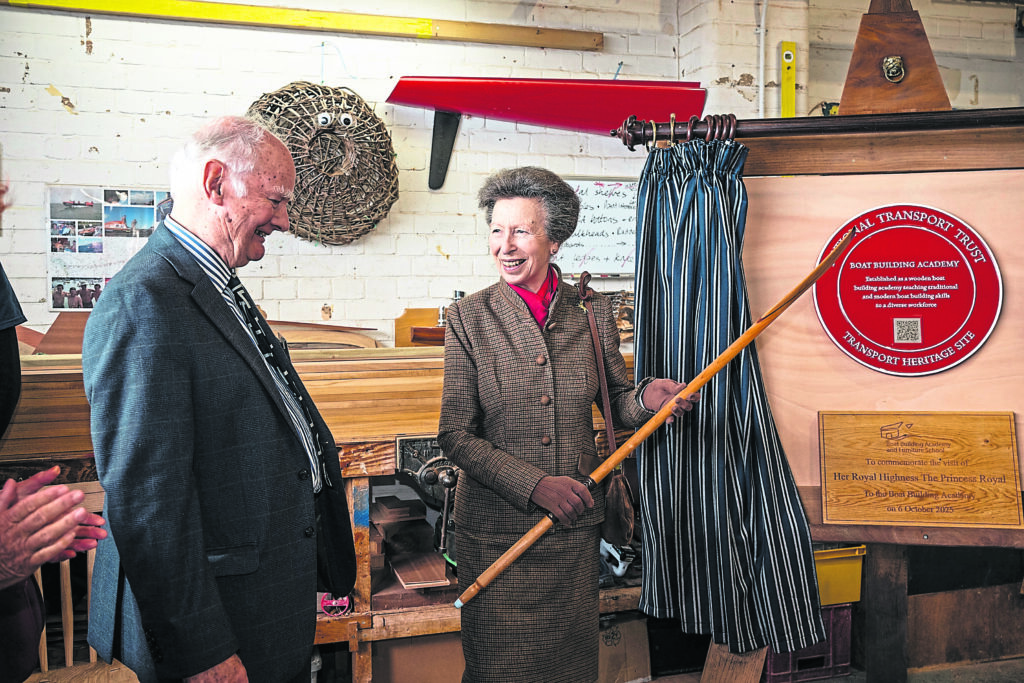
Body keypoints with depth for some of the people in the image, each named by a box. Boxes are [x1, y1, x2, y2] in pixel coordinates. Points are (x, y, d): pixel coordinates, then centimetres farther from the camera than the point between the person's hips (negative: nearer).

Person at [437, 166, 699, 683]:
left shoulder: (592, 312, 0)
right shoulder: (468, 318, -6)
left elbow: (615, 405, 9)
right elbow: (456, 434, -8)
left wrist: (646, 397, -14)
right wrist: (534, 484, -19)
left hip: (575, 524, 2)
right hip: (495, 528, -2)